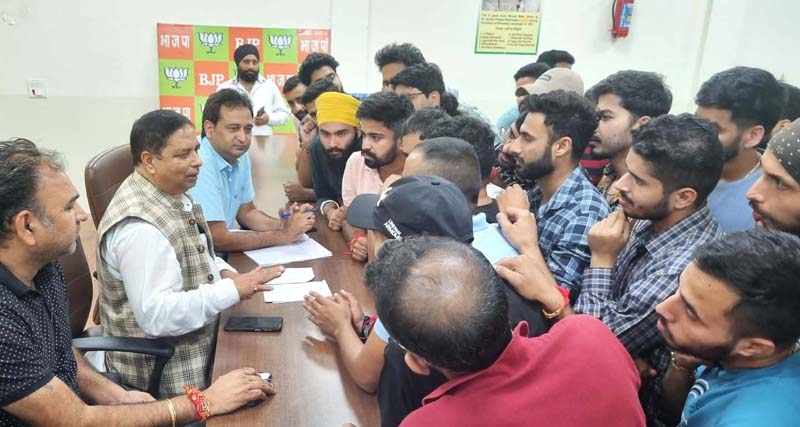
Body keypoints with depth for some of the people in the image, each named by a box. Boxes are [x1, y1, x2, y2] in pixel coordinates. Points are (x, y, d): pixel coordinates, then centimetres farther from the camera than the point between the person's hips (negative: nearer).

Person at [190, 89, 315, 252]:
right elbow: (218, 240, -23)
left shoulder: (240, 156, 1)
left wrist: (283, 225, -8)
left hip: (224, 253, 7)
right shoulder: (199, 165, -23)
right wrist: (283, 234, -17)